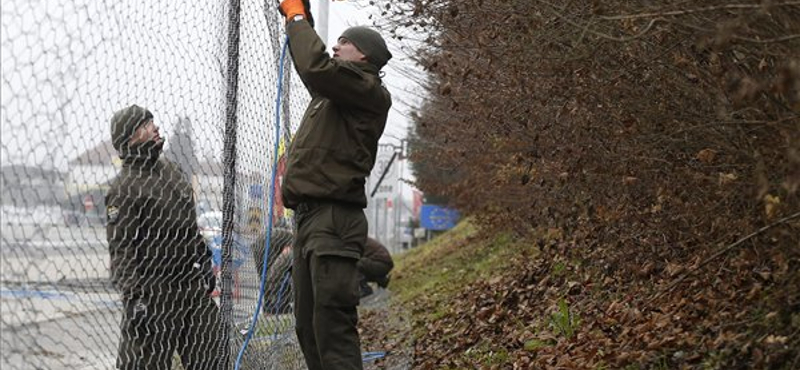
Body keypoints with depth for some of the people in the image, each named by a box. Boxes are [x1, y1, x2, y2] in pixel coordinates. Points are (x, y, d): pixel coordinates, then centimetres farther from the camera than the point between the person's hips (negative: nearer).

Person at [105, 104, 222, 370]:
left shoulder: (171, 171, 13)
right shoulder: (125, 188, -13)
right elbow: (120, 251, -17)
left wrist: (204, 263, 22)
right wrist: (133, 296, -25)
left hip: (193, 285, 8)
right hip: (154, 292, -8)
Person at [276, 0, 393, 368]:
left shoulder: (368, 90, -5)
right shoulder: (335, 91, 21)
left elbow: (317, 67, -21)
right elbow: (313, 69, 40)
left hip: (333, 219, -10)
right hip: (308, 216, 10)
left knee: (332, 323, -17)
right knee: (308, 324, 12)